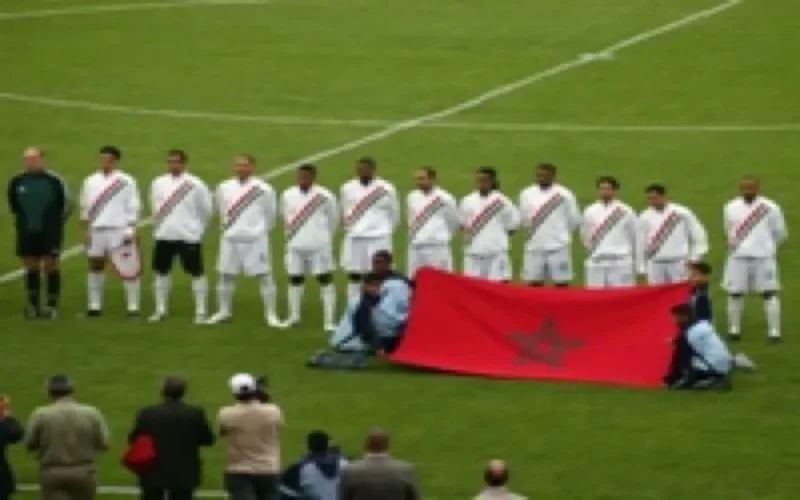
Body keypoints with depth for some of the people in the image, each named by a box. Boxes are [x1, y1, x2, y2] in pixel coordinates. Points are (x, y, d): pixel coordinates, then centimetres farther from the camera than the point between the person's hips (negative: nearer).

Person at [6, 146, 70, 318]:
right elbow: (12, 203, 17)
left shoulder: (54, 180, -8)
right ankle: (33, 305, 15)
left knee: (51, 266, -1)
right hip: (26, 232, 3)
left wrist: (56, 222, 3)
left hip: (49, 232, -3)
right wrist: (20, 219, 14)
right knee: (31, 268, 8)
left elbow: (65, 203, 1)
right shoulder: (17, 181, 0)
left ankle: (52, 305, 4)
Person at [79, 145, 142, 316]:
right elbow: (85, 208, 13)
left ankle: (133, 306, 0)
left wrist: (130, 231, -11)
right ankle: (95, 305, 17)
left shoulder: (126, 182, -3)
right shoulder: (91, 181, 10)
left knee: (128, 268, -5)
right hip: (96, 230, 4)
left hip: (119, 230, -4)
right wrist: (85, 230, 7)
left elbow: (133, 208, -4)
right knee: (95, 266, 9)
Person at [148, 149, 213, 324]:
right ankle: (160, 310, 20)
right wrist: (160, 226, 14)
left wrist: (197, 228, 6)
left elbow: (205, 210, -1)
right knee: (161, 272, 9)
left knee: (196, 273, -2)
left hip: (189, 236, -4)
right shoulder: (158, 183, 5)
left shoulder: (195, 185, -9)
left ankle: (200, 311, 3)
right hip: (164, 236, 4)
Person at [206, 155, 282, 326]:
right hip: (230, 239, 4)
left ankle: (271, 314, 1)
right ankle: (223, 311, 23)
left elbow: (270, 213, 3)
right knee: (225, 275, 9)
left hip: (255, 239, -4)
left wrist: (260, 230, 9)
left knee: (264, 275, -4)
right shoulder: (225, 188, 4)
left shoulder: (263, 189, -8)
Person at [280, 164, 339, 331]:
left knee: (325, 279, -4)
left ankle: (329, 320, -3)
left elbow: (333, 219, 2)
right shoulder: (287, 195, 1)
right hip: (295, 245, 4)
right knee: (295, 279, 12)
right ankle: (294, 316, 26)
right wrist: (291, 234, 15)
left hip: (319, 245, -4)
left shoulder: (325, 196, -11)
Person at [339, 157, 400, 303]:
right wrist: (351, 228, 13)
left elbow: (394, 213, 8)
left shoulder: (386, 189, -2)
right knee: (354, 275, 3)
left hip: (378, 238, -3)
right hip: (354, 238, 3)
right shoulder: (348, 188, 6)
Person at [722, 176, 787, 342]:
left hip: (763, 257, -2)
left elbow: (780, 233, 5)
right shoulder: (731, 208, 5)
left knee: (769, 293, -3)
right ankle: (734, 329, 19)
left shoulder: (770, 208, -4)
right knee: (735, 293, 6)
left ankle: (774, 331, -1)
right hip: (738, 257, 2)